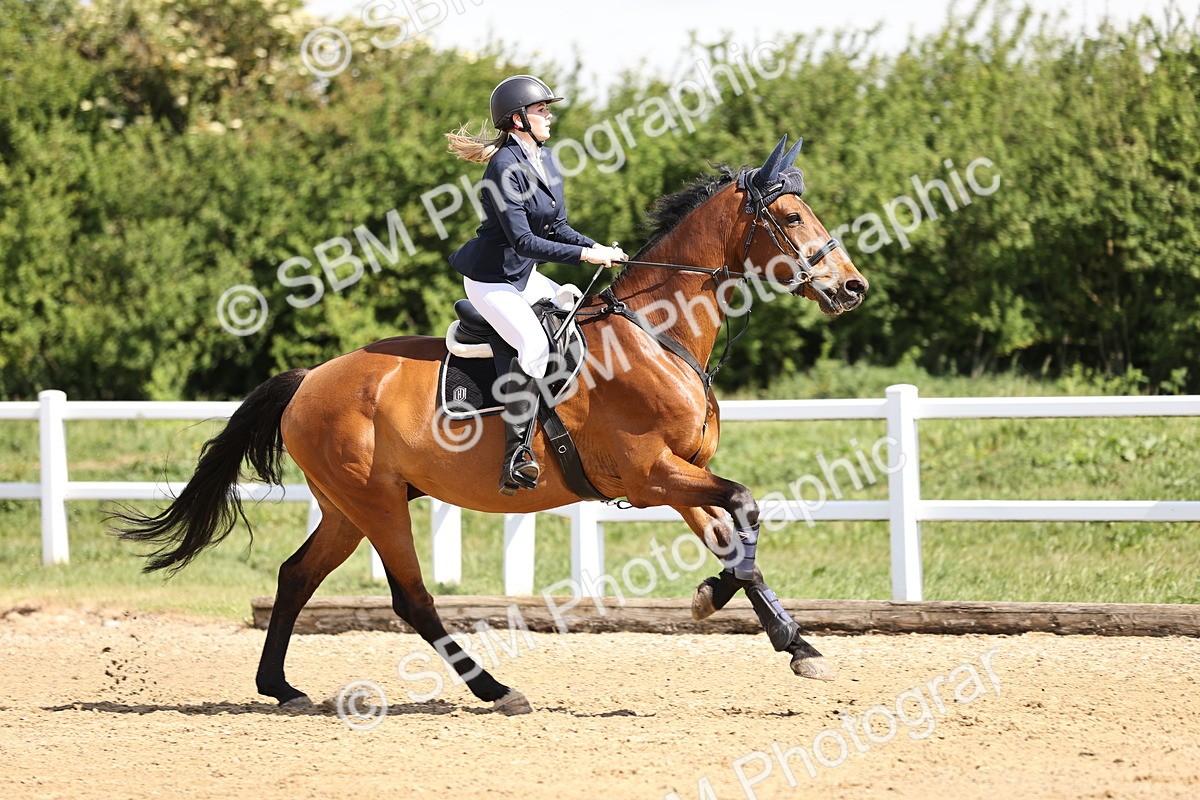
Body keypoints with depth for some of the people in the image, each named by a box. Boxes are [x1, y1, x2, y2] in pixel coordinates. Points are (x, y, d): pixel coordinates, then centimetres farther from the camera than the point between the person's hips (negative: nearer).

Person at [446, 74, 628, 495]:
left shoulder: (544, 160, 7)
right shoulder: (505, 168, -22)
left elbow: (556, 228, 13)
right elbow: (523, 240, -25)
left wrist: (598, 247, -3)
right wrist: (585, 255, -25)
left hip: (524, 275, 10)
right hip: (491, 279, -10)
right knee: (534, 344, -30)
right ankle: (516, 454, -32)